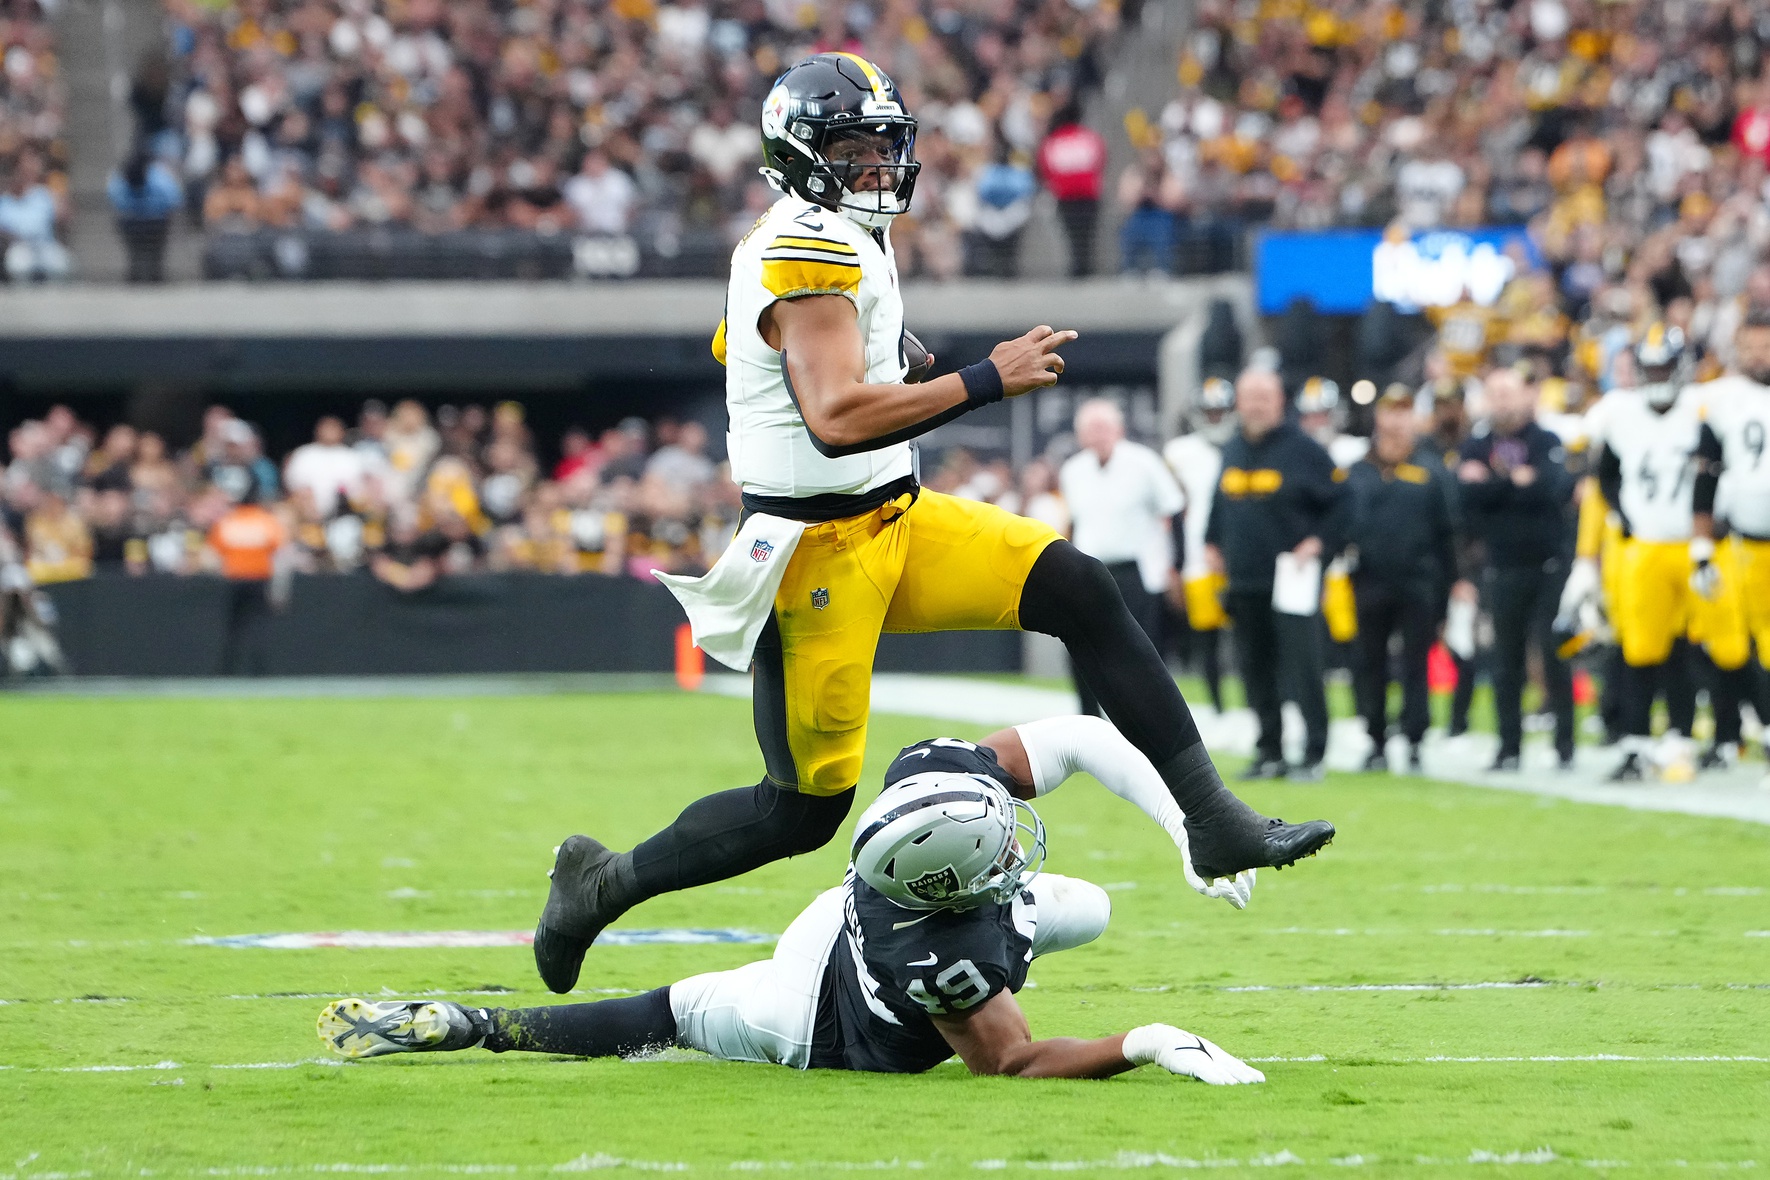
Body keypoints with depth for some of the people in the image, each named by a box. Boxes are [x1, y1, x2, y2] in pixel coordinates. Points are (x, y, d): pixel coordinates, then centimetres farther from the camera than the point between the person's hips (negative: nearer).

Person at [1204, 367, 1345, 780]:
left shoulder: (1303, 449, -5)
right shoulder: (1232, 452, 14)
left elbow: (1340, 503, -3)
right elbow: (1220, 503, 28)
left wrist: (1320, 542, -12)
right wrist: (1212, 542, 17)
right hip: (1244, 583, 6)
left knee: (1303, 668, -10)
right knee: (1256, 672, 8)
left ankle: (1313, 754, -7)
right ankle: (1270, 752, 16)